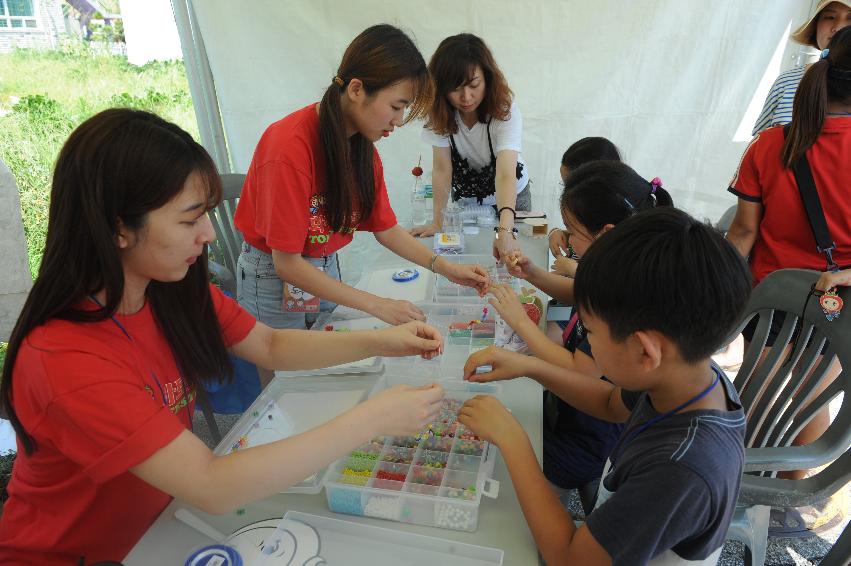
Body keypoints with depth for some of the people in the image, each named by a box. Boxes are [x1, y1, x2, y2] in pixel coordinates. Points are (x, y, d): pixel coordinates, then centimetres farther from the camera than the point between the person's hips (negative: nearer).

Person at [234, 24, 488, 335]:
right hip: (273, 280, -6)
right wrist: (378, 306, -27)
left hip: (327, 273, 6)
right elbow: (287, 264, -26)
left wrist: (447, 268, -11)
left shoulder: (363, 145, -6)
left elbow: (386, 228, 0)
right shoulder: (290, 146, -28)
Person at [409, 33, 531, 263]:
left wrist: (505, 231, -57)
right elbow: (442, 169, -22)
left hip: (510, 197, -2)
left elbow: (505, 174, -44)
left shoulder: (505, 110, -30)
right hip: (464, 199, 2)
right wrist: (437, 221, -29)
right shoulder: (440, 112, -22)